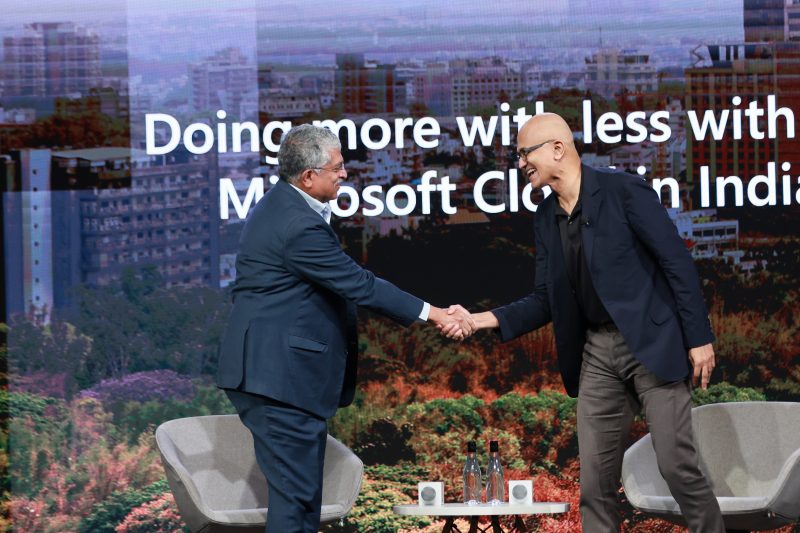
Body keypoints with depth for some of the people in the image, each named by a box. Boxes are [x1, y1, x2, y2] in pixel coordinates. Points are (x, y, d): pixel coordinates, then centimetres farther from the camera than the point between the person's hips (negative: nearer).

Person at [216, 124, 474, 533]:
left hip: (267, 371, 11)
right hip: (280, 376, -11)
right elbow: (358, 284, -19)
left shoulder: (279, 204, 12)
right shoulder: (299, 225, -21)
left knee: (299, 489, 15)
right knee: (295, 492, -7)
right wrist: (433, 314, -12)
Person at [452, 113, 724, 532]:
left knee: (677, 463, -8)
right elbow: (545, 300, 11)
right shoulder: (546, 216, 9)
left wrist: (699, 338, -12)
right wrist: (488, 319, -4)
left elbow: (678, 263, -10)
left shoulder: (623, 191, -10)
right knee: (595, 477, 5)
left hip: (650, 342, -6)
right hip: (596, 352, 6)